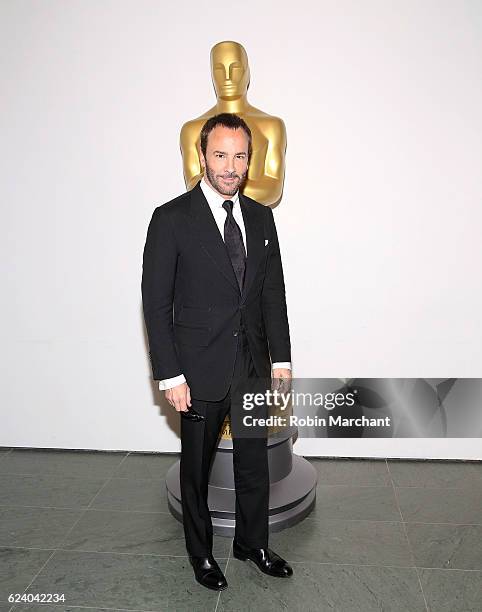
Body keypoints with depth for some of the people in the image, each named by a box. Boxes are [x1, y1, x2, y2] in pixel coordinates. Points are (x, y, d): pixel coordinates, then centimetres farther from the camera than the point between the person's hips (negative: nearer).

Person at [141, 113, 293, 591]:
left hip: (254, 365, 4)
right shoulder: (171, 219, -10)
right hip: (201, 370, -4)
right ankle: (201, 553, 39)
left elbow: (274, 293, 8)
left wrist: (281, 358, 4)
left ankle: (252, 544, 42)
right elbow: (156, 304, -10)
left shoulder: (261, 217, 5)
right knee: (197, 469, 15)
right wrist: (170, 375, -12)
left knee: (255, 464, 18)